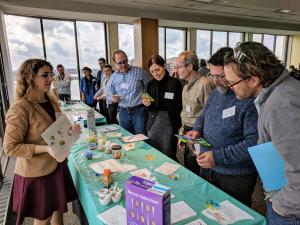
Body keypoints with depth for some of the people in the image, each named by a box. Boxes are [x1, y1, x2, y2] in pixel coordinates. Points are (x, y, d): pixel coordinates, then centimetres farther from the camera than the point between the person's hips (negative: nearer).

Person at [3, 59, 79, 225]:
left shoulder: (51, 101, 3)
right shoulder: (20, 108, -21)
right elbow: (10, 147, -19)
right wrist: (45, 148, -27)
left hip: (57, 165, 7)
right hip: (36, 172, -6)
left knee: (58, 210, 22)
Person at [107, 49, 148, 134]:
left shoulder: (139, 71, -3)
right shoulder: (113, 77, 8)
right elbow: (110, 95, 16)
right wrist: (112, 99, -7)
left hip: (139, 111, -3)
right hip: (123, 112, 4)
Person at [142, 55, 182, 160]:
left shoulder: (175, 83, -8)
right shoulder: (150, 84, 6)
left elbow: (179, 107, -5)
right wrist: (147, 104, -7)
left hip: (169, 125, -4)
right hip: (153, 125, 4)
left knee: (168, 157, 4)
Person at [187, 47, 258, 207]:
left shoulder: (250, 100, -22)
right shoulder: (216, 93, 3)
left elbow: (254, 142, -27)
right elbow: (203, 116, 17)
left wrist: (218, 157, -28)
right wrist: (197, 129, -4)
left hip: (236, 177, -6)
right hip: (207, 169, 7)